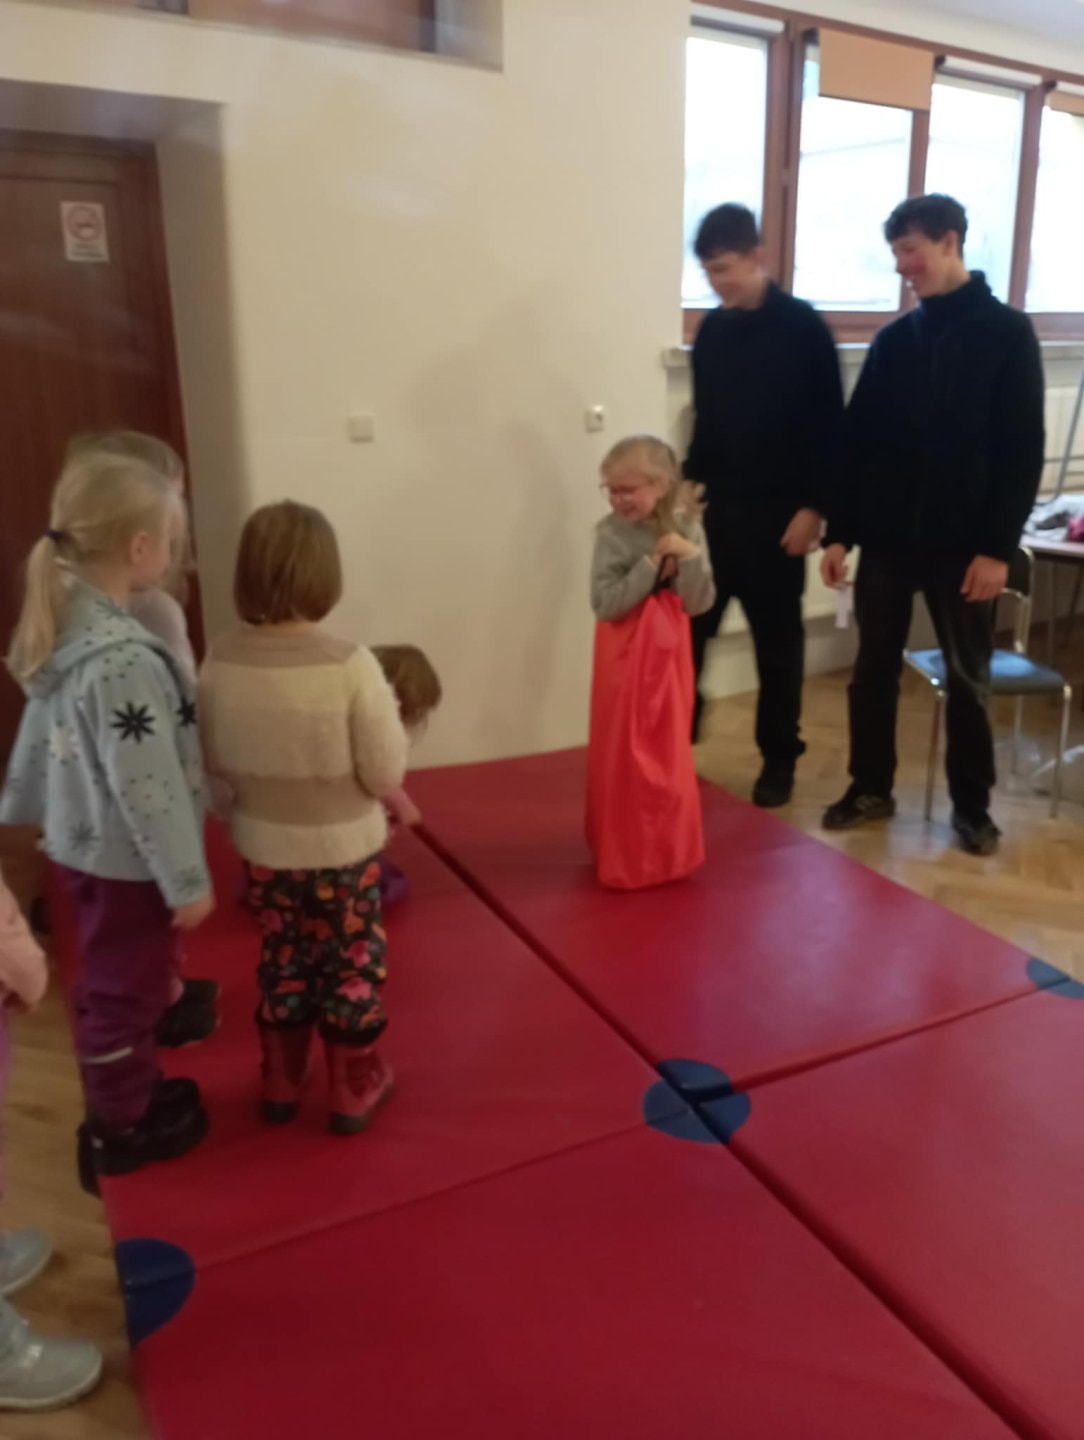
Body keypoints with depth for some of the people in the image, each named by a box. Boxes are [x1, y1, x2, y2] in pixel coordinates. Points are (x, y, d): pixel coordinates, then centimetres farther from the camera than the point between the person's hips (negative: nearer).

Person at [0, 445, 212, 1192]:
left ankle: (129, 1093, 44)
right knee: (127, 993, 10)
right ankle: (120, 1132, 29)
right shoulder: (126, 661, -30)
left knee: (109, 986, 24)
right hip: (126, 861, -9)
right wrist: (188, 880, -17)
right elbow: (146, 787, -26)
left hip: (81, 845, 9)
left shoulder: (63, 630, -2)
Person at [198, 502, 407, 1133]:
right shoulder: (350, 664, -23)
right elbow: (387, 776, -18)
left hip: (263, 849, 4)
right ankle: (354, 1092, 33)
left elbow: (216, 763, 0)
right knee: (351, 968, 17)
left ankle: (282, 1084, 40)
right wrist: (390, 713, -2)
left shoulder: (221, 662, -12)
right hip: (343, 850, -3)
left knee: (282, 964, 23)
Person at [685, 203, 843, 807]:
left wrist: (814, 507, -13)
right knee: (687, 625, 2)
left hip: (777, 512, -4)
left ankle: (780, 759, 18)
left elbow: (829, 426, -9)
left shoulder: (804, 327, -7)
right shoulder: (712, 330, 8)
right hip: (716, 507, 4)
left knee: (777, 639, 5)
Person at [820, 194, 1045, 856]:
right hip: (888, 538, 3)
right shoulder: (894, 340, 8)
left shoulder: (1009, 333, -2)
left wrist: (998, 545, -13)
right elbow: (857, 441, 8)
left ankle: (973, 804, 22)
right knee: (874, 670, 9)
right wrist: (840, 530, 2)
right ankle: (871, 788, 25)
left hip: (964, 544, -3)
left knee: (968, 679, 7)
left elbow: (1023, 451, -6)